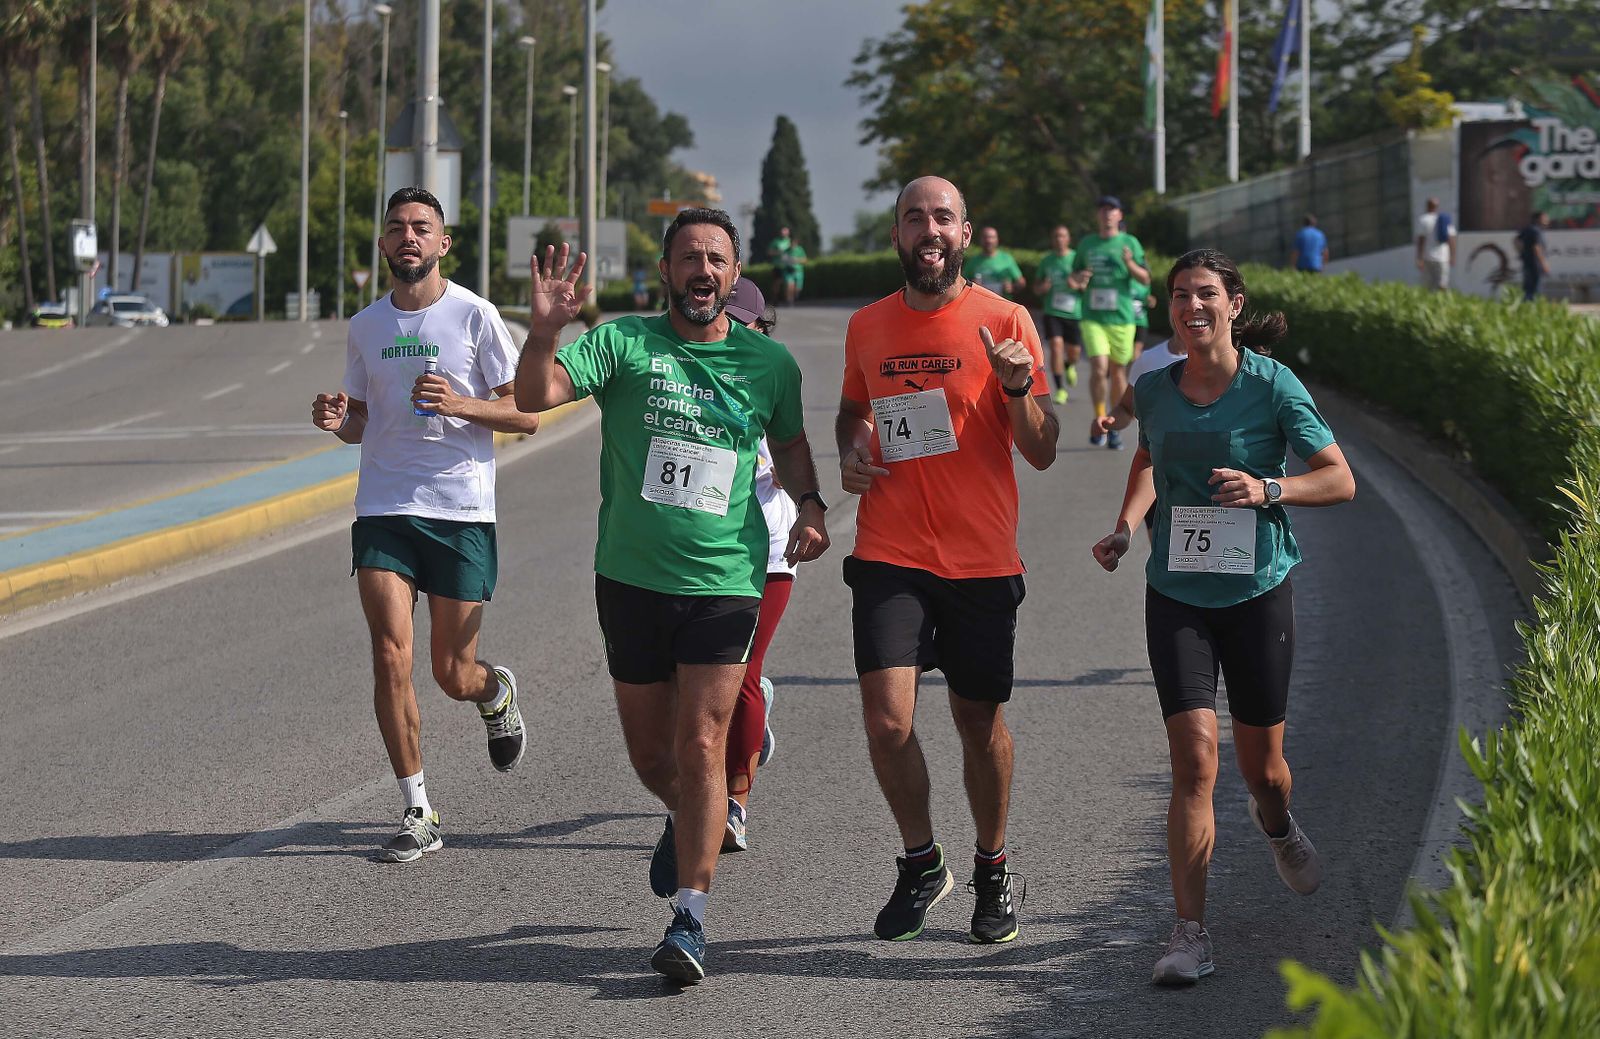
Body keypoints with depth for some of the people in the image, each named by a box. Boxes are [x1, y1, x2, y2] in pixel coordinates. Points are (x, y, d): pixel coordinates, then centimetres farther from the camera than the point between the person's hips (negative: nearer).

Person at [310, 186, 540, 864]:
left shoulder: (474, 315, -2)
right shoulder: (365, 326, 10)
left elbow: (526, 414, -2)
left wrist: (459, 404, -19)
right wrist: (337, 421, -3)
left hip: (462, 512, -3)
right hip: (383, 510, 3)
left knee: (453, 675, 2)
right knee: (391, 660, -10)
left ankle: (498, 692, 40)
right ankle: (418, 814, -1)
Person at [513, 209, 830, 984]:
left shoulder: (769, 363, 3)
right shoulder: (624, 343, -4)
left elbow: (788, 441, 22)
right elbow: (536, 396, -17)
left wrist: (810, 505, 5)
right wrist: (544, 332, -36)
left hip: (725, 581, -1)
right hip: (632, 578, 1)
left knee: (701, 748, -11)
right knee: (651, 754, 13)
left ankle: (690, 919, -7)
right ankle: (687, 818, 48)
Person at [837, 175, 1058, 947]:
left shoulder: (1003, 321, -3)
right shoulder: (867, 327, 6)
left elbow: (1041, 454, -3)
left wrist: (1018, 390, -22)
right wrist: (848, 454, 4)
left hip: (982, 558, -1)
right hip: (889, 555, 1)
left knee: (980, 723, 8)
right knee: (887, 719, -12)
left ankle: (992, 869, 31)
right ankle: (921, 862, 12)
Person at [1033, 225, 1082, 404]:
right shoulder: (1046, 260, 7)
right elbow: (1036, 286, 15)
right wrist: (1042, 287, -9)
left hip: (1074, 313, 0)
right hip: (1052, 313, 0)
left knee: (1074, 351, 6)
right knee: (1056, 346, -16)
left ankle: (1070, 366, 45)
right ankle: (1060, 389, -11)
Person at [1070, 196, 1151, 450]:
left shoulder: (1130, 243, 3)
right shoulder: (1086, 244, 9)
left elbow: (1145, 279, -1)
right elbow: (1074, 277, 18)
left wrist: (1130, 264, -21)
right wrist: (1078, 280, -6)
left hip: (1121, 317, 0)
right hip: (1092, 317, 0)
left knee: (1117, 372, 6)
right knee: (1099, 368, -16)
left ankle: (1115, 428, 19)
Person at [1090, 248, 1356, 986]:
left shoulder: (1273, 386, -9)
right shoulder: (1154, 391, 2)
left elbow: (1339, 480, -4)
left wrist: (1266, 490, -20)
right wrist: (1123, 527, 8)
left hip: (1257, 591, -1)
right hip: (1176, 596, 1)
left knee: (1260, 765, 11)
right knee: (1194, 760, -11)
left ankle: (1276, 824, 50)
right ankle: (1190, 935, -8)